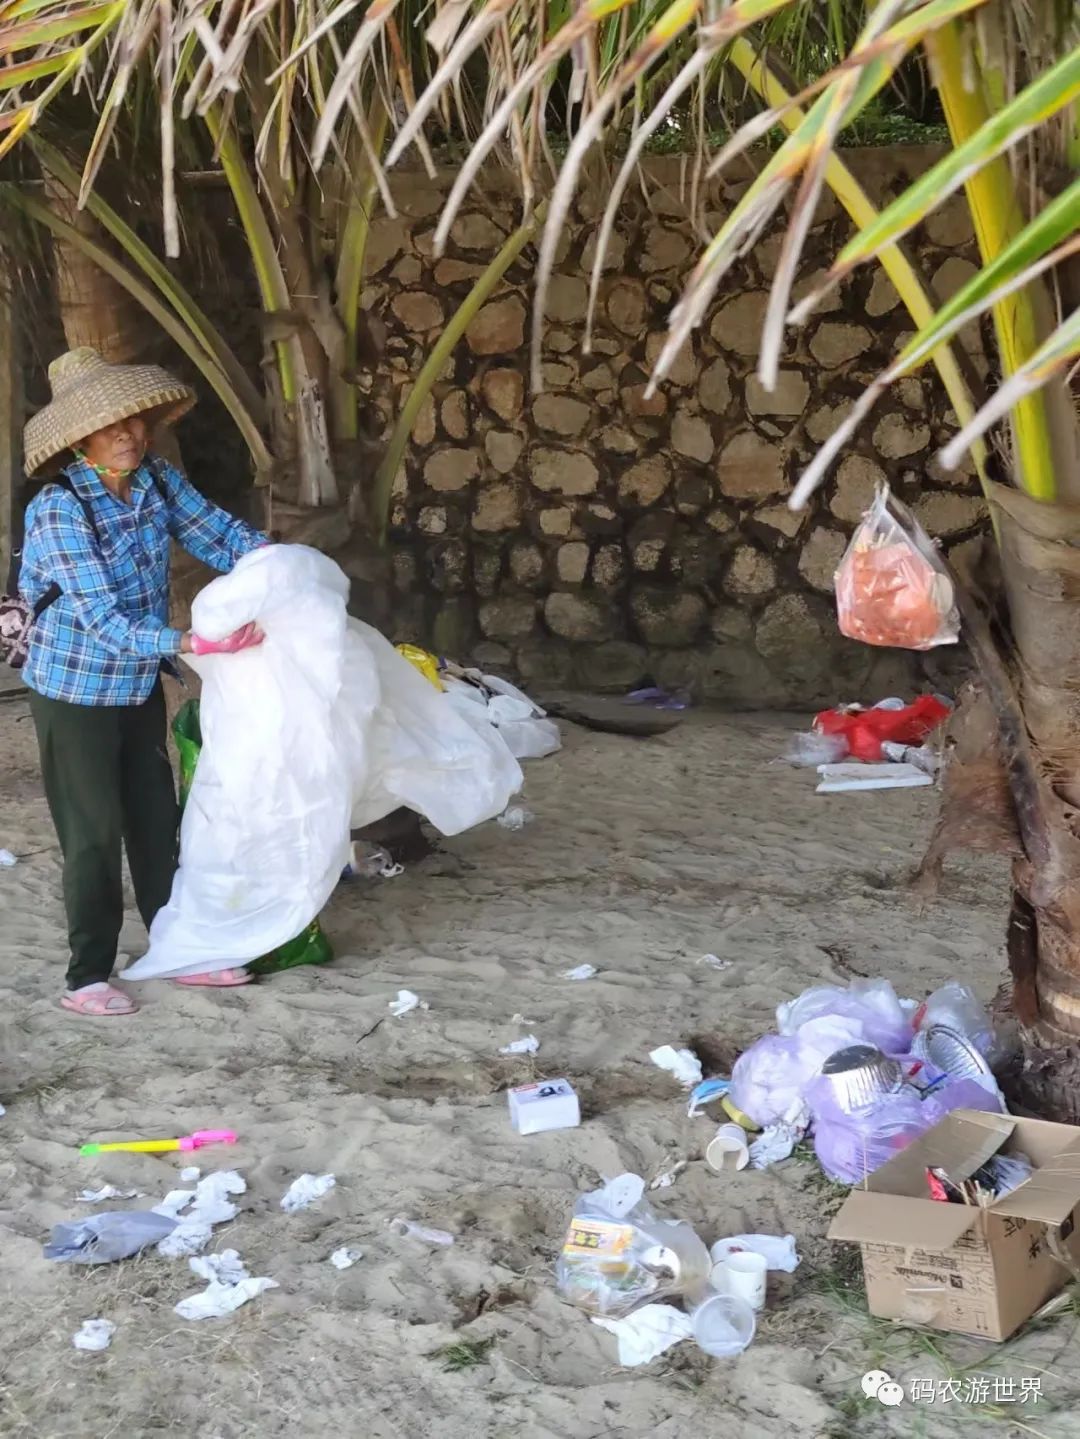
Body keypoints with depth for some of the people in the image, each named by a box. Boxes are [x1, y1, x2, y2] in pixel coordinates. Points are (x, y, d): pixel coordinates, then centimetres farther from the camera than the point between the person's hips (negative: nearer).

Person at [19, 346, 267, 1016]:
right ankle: (88, 976, 18)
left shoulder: (159, 480, -7)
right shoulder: (58, 510, -26)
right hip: (77, 692, -6)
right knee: (95, 833, 3)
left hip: (141, 686, 6)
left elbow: (217, 532, 4)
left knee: (157, 821, 16)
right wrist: (190, 642, -40)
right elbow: (103, 621, -31)